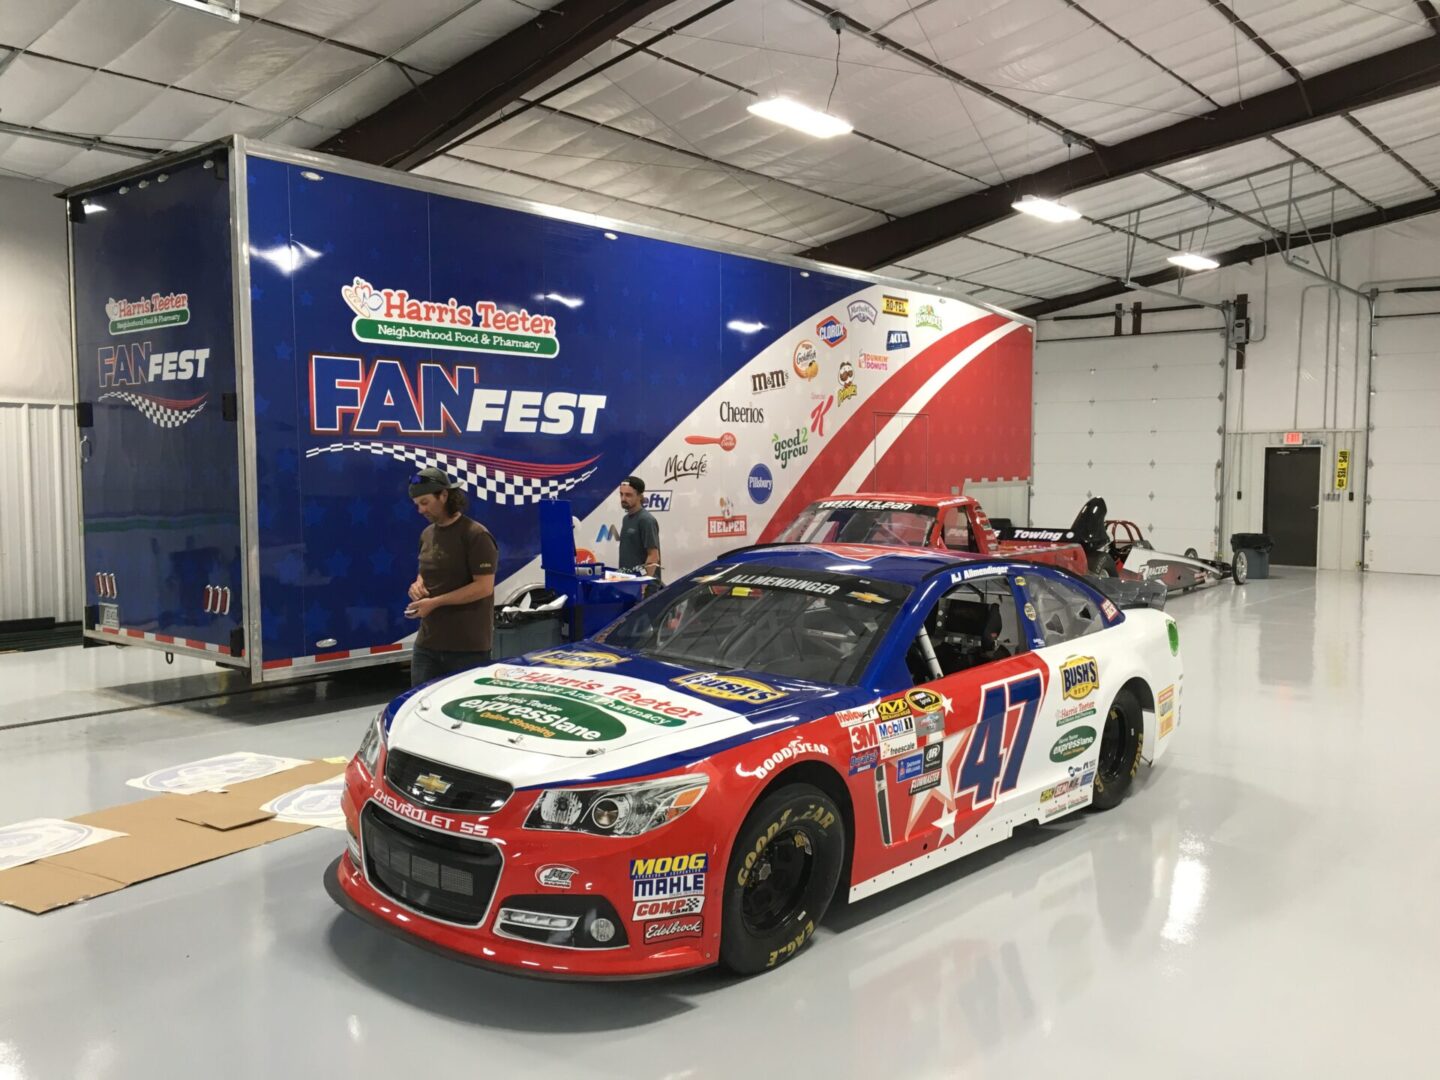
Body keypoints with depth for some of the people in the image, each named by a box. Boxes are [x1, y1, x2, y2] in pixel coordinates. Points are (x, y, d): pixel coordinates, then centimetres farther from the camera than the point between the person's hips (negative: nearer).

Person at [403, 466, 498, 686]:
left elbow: (483, 587, -17)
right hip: (427, 643, 7)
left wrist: (435, 602, -19)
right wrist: (418, 584, 2)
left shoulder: (476, 535, -12)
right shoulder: (427, 534, 12)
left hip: (467, 646, -7)